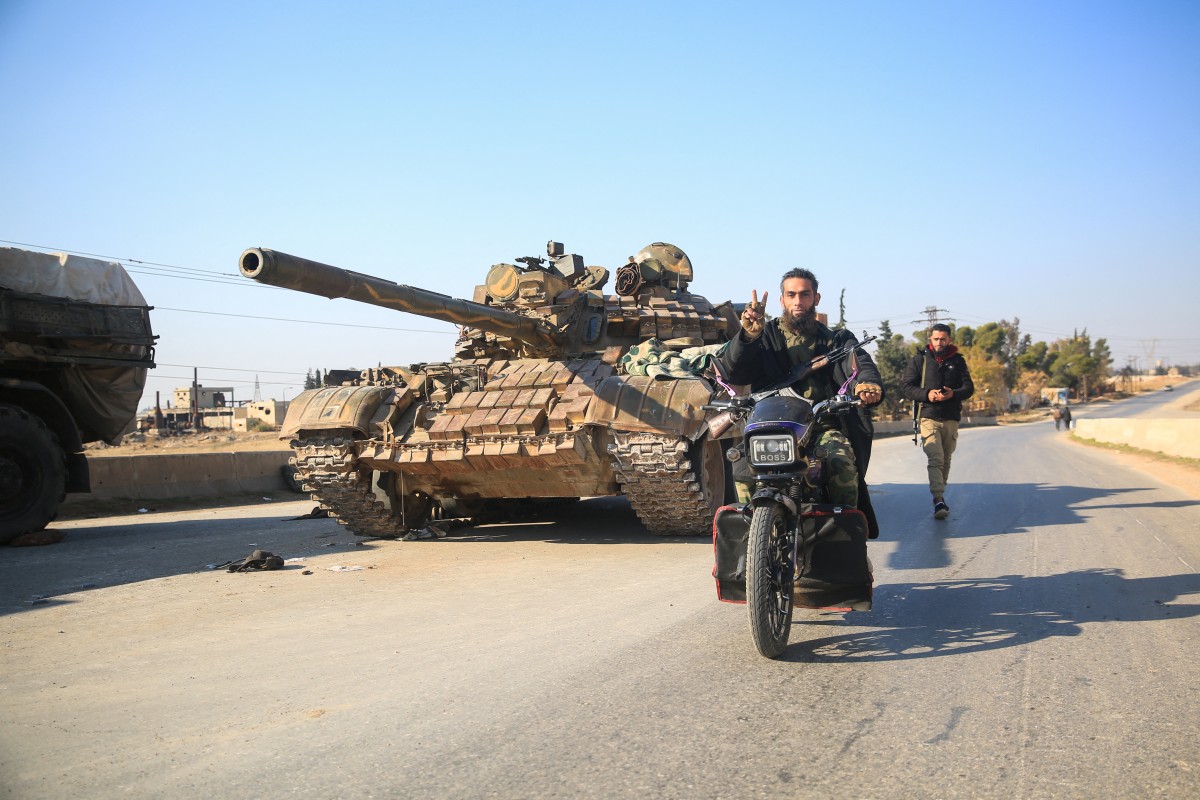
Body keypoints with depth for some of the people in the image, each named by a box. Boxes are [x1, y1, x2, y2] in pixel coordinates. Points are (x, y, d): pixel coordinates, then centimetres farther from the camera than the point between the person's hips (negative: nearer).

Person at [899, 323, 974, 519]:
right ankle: (939, 500, -23)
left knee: (945, 460, 10)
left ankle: (940, 497, 21)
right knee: (935, 459, -16)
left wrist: (953, 394, -14)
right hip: (928, 417, -3)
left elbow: (969, 387, 7)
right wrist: (927, 394, -16)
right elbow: (905, 386, 0)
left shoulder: (958, 361, 12)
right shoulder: (919, 359, 5)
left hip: (951, 419, 3)